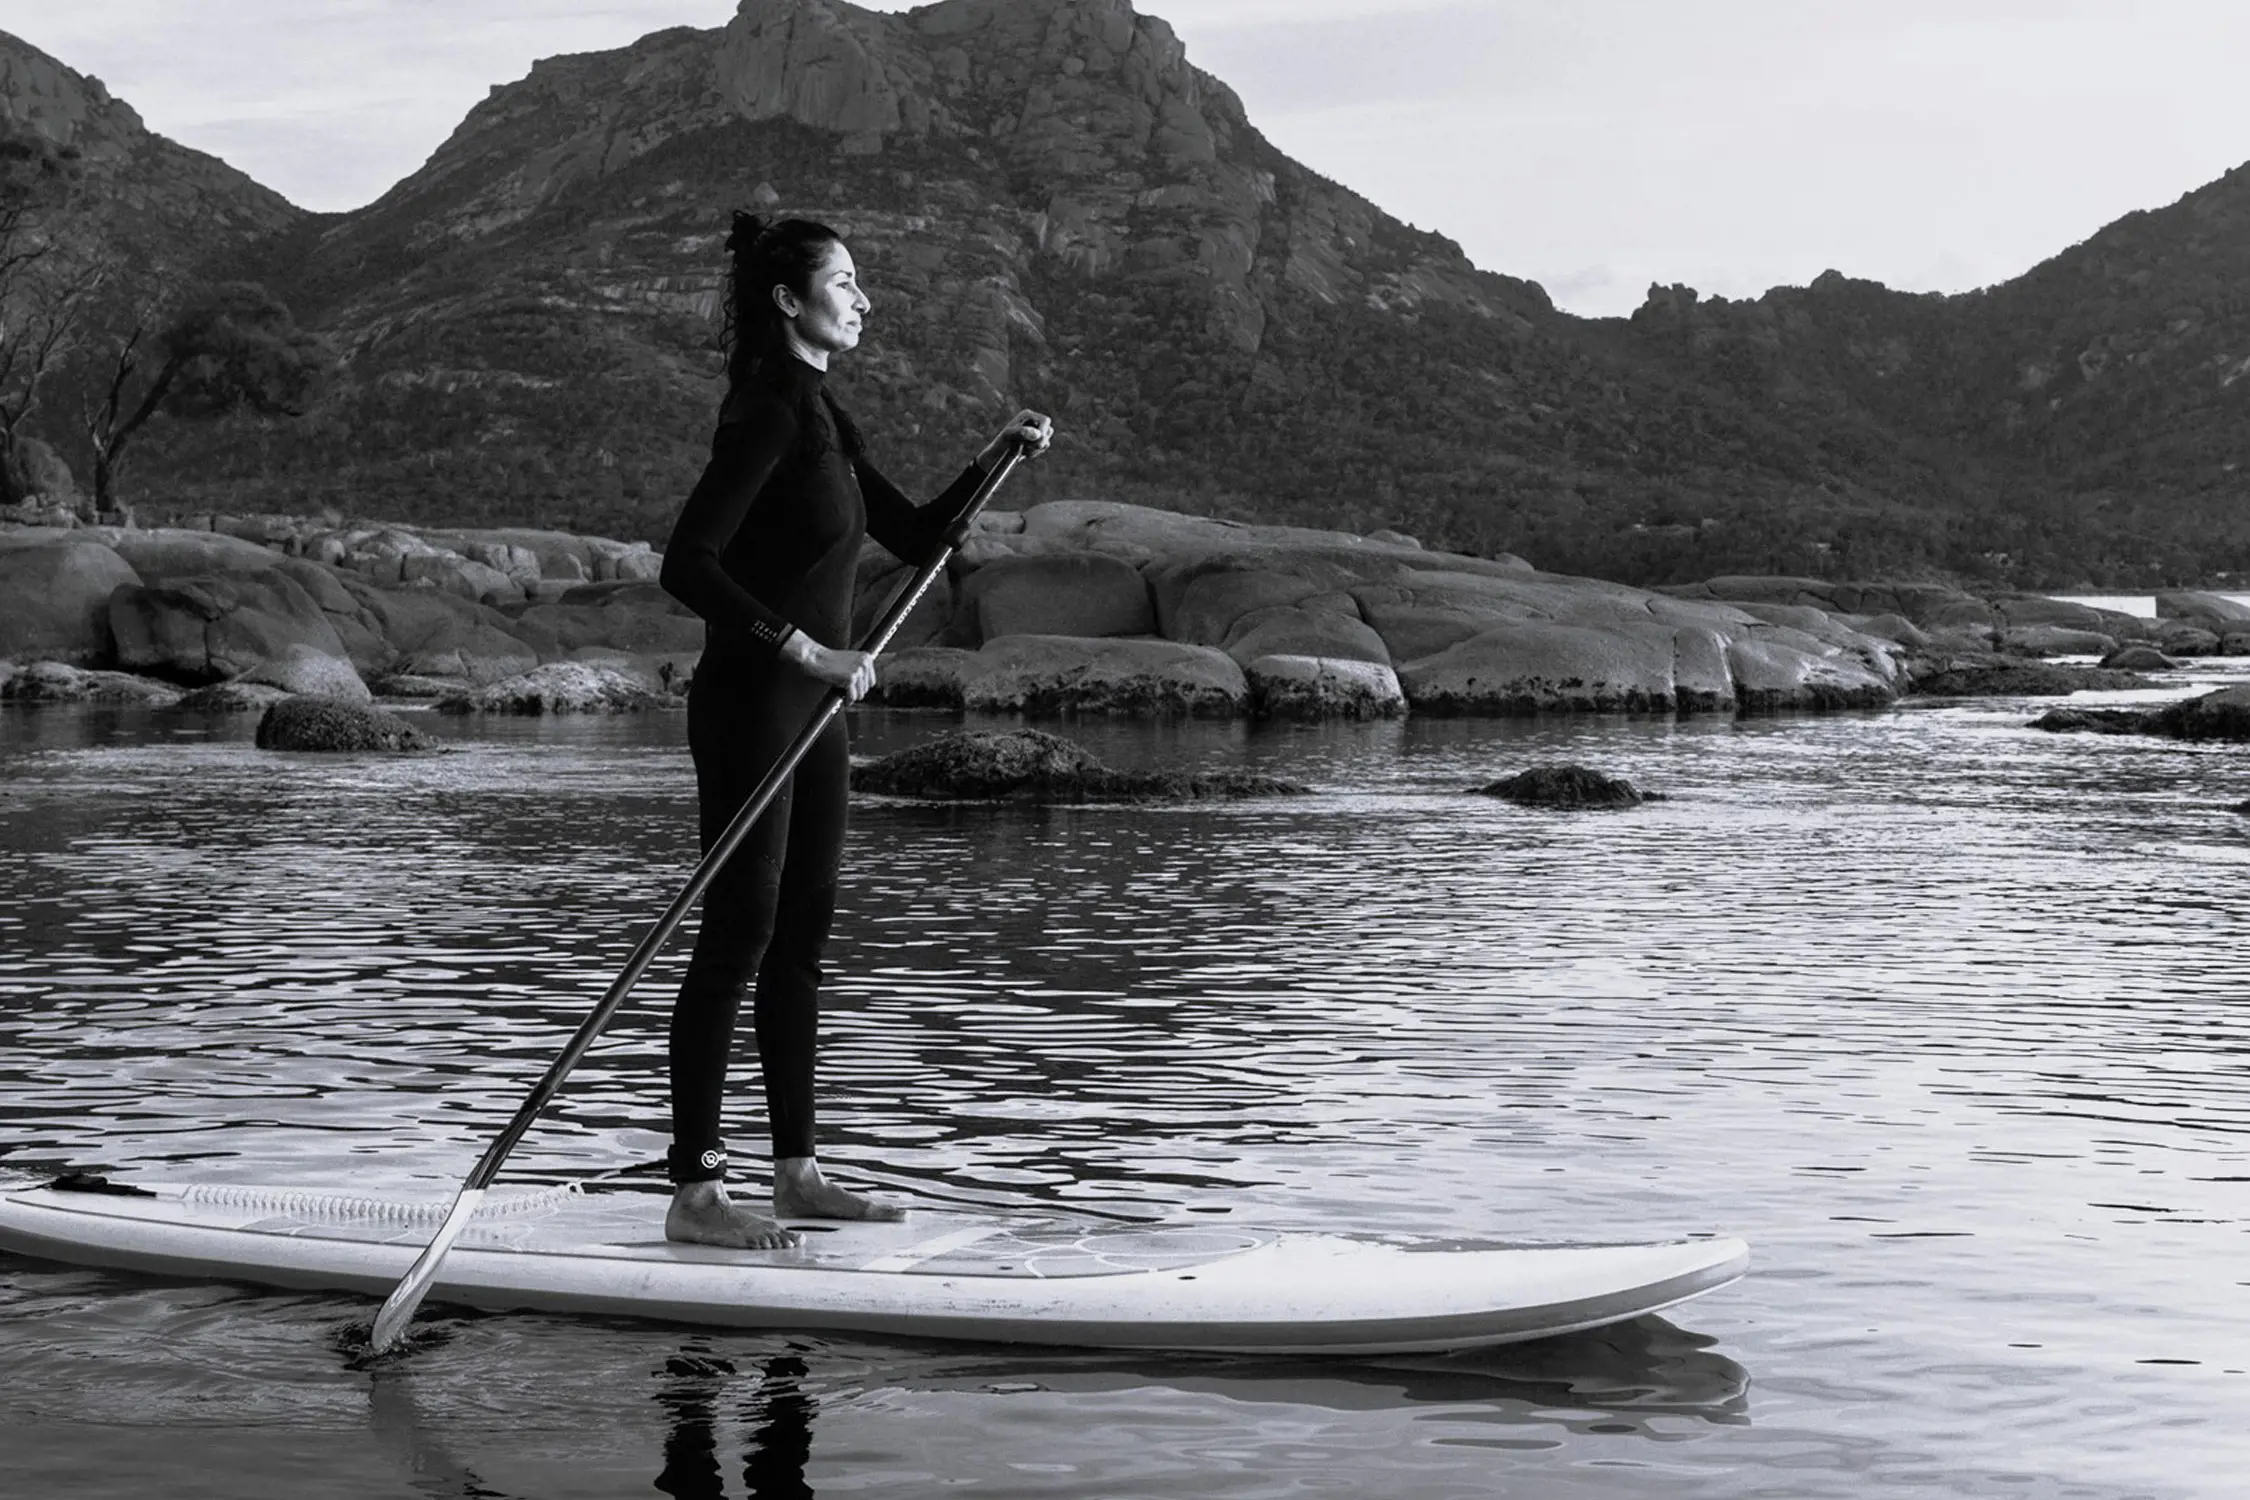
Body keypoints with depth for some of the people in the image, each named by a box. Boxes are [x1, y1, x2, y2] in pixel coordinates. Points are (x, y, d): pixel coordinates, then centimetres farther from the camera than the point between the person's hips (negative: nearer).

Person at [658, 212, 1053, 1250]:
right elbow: (687, 563, -23)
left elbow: (917, 537, 21)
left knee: (800, 937, 12)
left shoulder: (820, 414, 15)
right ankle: (694, 1193, -1)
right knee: (737, 937, -6)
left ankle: (796, 1172, 20)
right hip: (751, 701, -9)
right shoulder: (768, 408, -14)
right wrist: (804, 648, -25)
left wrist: (998, 458, 11)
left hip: (811, 706, 9)